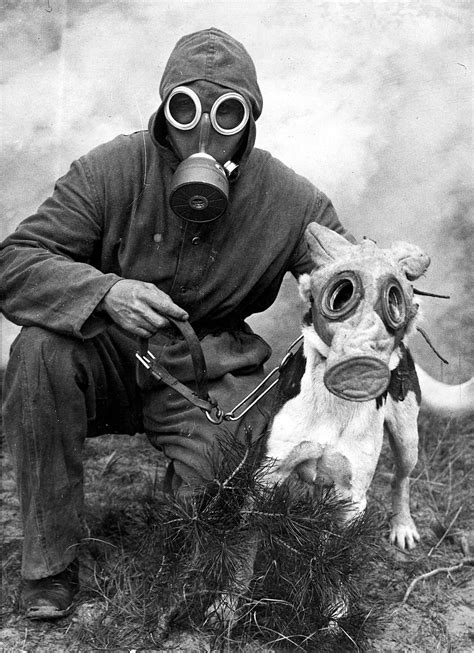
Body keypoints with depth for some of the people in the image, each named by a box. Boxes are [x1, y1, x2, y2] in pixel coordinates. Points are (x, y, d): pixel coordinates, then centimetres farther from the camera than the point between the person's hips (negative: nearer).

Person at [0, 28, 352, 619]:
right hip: (111, 359, 1)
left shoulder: (290, 200, -10)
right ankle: (48, 565, -14)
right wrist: (105, 292, -37)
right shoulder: (111, 171, -14)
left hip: (211, 375, 0)